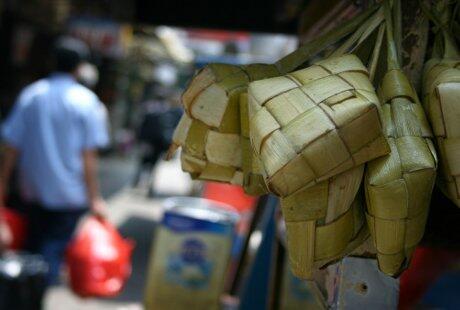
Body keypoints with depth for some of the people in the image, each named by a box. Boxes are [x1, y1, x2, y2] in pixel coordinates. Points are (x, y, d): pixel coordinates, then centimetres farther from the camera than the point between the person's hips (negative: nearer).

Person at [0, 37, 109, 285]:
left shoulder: (30, 94, 1)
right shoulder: (86, 101, -9)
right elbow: (88, 155, -12)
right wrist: (94, 198, -8)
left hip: (33, 189, 4)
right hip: (70, 192, -4)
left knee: (33, 248, 19)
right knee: (54, 249, 1)